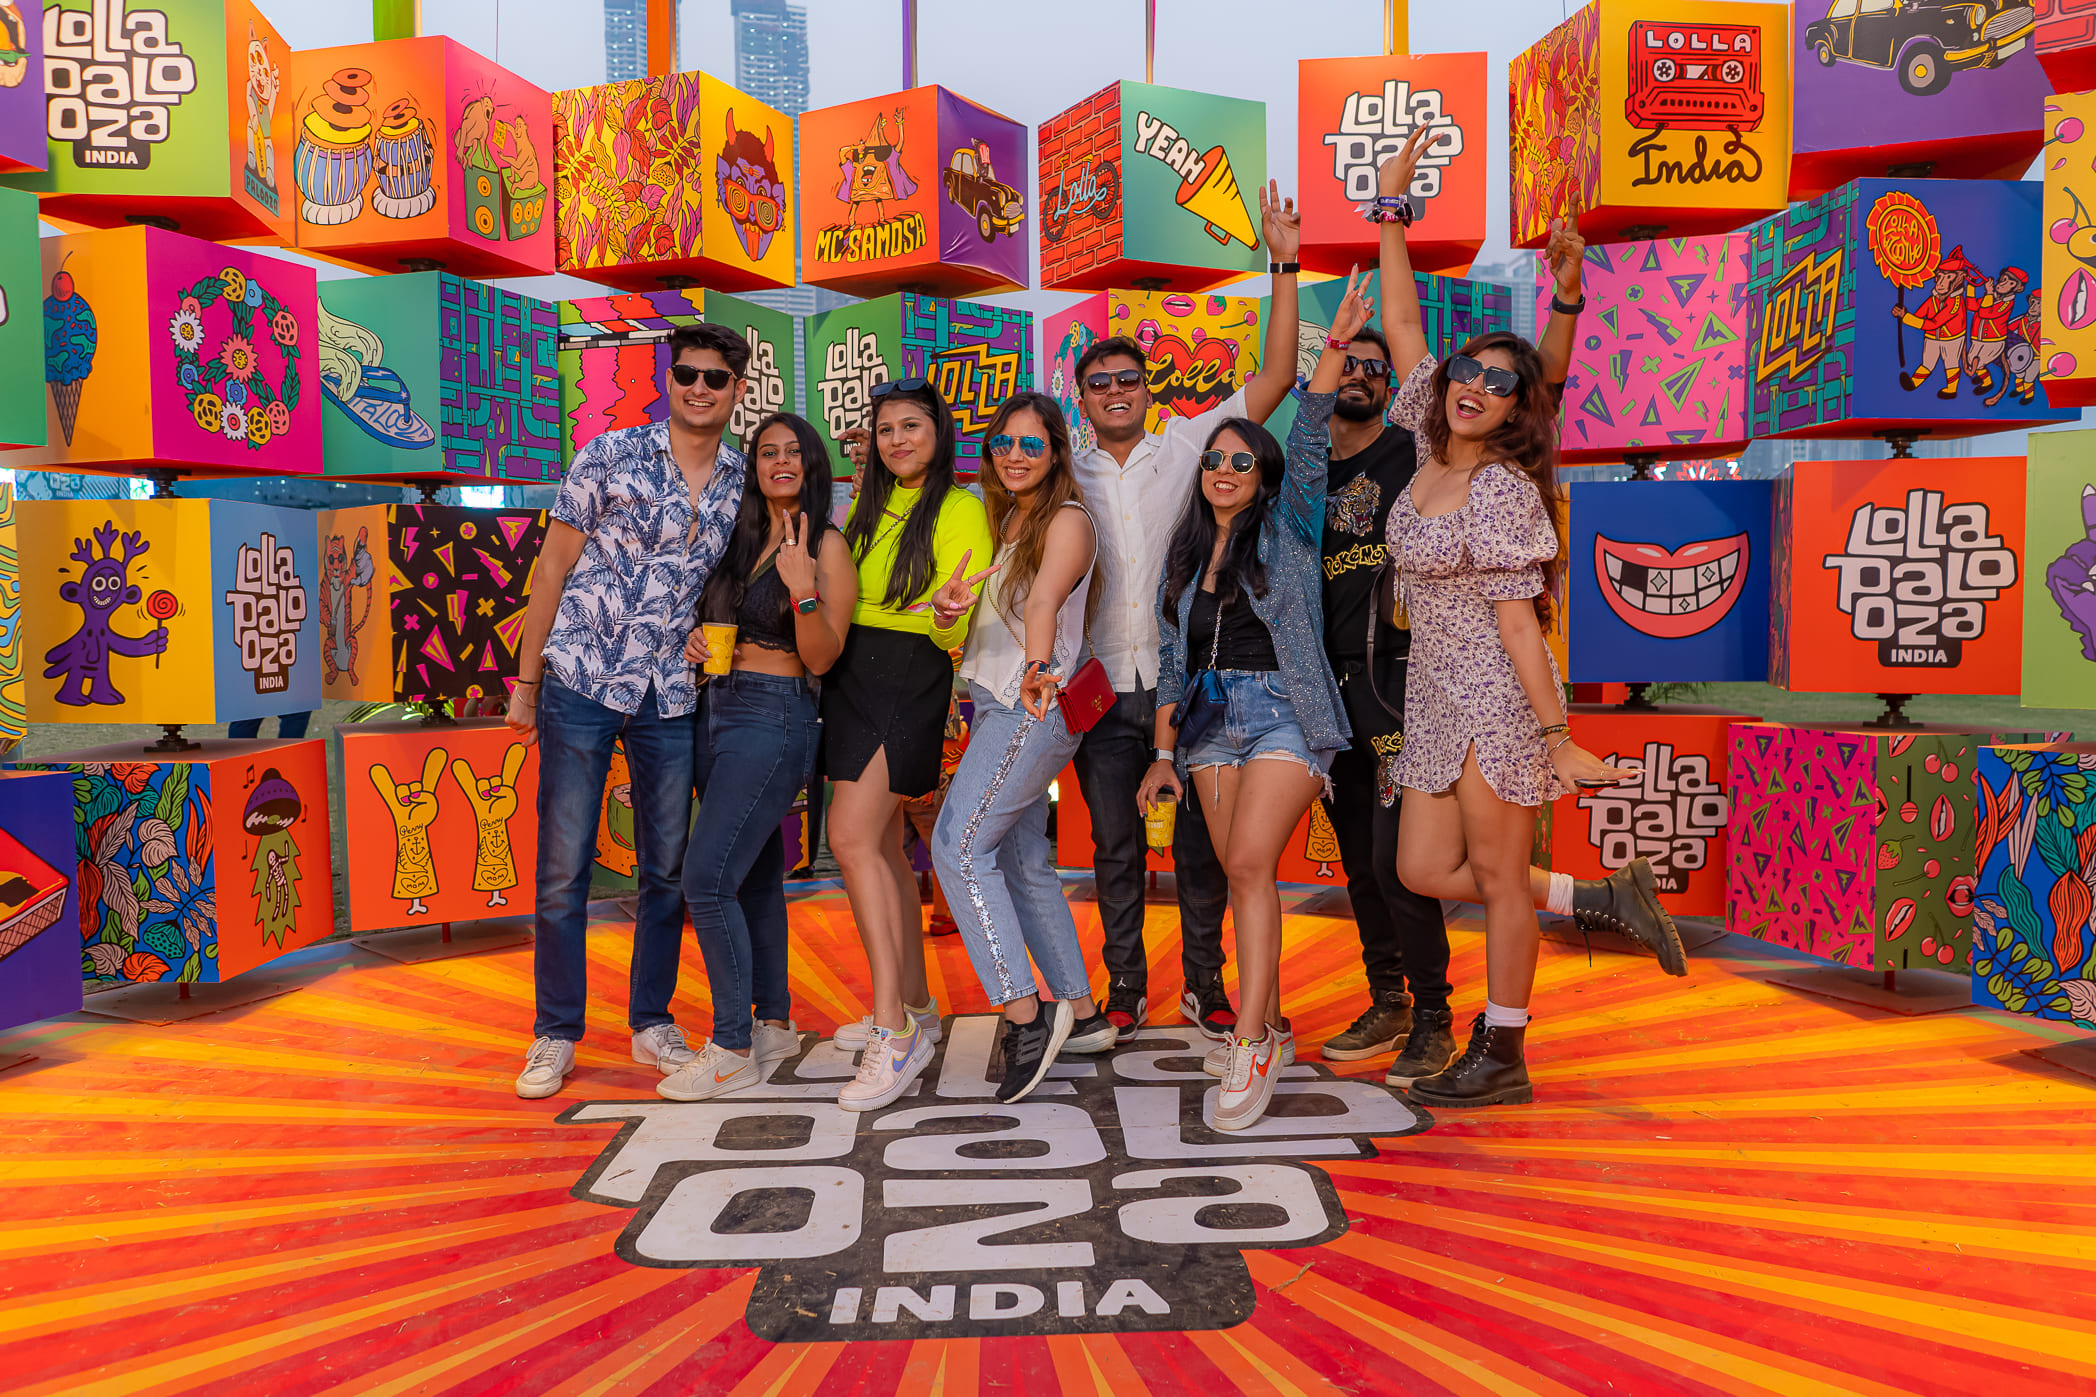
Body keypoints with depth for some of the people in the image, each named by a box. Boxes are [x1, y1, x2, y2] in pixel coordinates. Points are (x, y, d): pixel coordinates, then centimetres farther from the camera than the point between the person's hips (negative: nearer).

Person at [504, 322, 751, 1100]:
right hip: (581, 683, -3)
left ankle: (652, 1022, 25)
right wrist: (526, 681, -1)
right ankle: (556, 1035, 15)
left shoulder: (743, 483, 6)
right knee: (564, 863, 1)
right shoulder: (609, 456, -3)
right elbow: (554, 567, -1)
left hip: (672, 695, 3)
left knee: (668, 866, 9)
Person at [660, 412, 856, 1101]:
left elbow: (821, 657, -12)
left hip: (775, 718, -7)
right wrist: (700, 641, 5)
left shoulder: (826, 547, -7)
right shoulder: (742, 537, 14)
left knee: (707, 877, -13)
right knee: (756, 877, 13)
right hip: (719, 710, 7)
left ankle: (733, 1049, -4)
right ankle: (774, 1023, 25)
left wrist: (804, 590, -26)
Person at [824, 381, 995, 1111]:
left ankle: (895, 1033, -16)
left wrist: (944, 613, -33)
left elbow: (957, 632, -14)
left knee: (852, 837, -18)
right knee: (883, 844, 11)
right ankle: (916, 1007, 23)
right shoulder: (868, 507, 16)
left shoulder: (959, 509, -5)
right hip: (850, 675, 8)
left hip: (909, 681, -8)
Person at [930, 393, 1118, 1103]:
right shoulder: (1003, 518, 16)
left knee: (959, 846, -14)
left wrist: (1038, 668, -43)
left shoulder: (1068, 520, -9)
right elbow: (979, 609, 21)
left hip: (1036, 709, -9)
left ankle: (1025, 1016, -10)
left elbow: (1043, 601, -28)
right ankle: (1081, 1014, 21)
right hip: (995, 705, 9)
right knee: (1025, 864, 11)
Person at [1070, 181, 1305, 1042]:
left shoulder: (1189, 446, 3)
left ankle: (1205, 986, 19)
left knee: (1200, 845, 5)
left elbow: (1275, 378, -2)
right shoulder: (1065, 475, 8)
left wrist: (1285, 266, -6)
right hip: (1102, 689, 1)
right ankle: (1125, 991, 20)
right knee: (1116, 846, 7)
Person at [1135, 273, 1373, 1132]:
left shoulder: (1286, 530, 1)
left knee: (1249, 863, -18)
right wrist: (1163, 752, 12)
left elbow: (1309, 440, -14)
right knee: (1241, 874, 7)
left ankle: (1249, 1046, -14)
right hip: (1212, 718, 5)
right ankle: (1271, 1033, 19)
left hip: (1283, 712, -5)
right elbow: (1172, 657, 14)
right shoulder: (1186, 553, 14)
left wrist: (1335, 346, -25)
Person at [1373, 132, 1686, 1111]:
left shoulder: (1503, 487, -15)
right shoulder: (1436, 448, 6)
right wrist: (1392, 210, 14)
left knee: (1499, 878, 2)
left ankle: (1501, 1058, 16)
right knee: (1423, 870, 10)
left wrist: (1559, 741, -17)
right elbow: (1402, 324, 14)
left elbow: (1517, 621, -17)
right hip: (1437, 698, 9)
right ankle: (1603, 899, 23)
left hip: (1496, 701, -8)